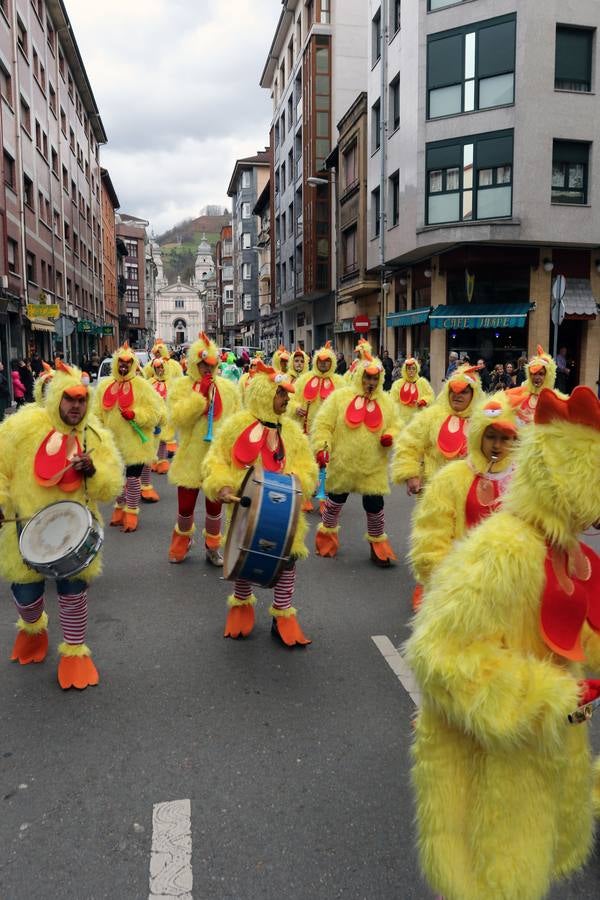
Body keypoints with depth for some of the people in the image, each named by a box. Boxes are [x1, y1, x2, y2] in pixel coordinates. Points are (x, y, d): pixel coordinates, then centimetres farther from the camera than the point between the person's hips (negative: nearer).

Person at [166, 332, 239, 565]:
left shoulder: (228, 387, 2)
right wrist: (200, 394, -20)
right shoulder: (180, 385, -5)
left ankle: (212, 546, 30)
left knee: (214, 505, 12)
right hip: (191, 456, -2)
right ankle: (182, 542, 35)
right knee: (185, 505, 9)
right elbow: (177, 417, -19)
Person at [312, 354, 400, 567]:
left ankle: (377, 542, 26)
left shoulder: (387, 401, 4)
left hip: (373, 467, 1)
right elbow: (323, 424, -7)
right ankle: (327, 532, 42)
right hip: (342, 463, -1)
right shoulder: (340, 396, -5)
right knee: (336, 500, 16)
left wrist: (390, 437, -11)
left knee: (374, 505, 3)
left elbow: (395, 427, 11)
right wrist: (321, 447, -18)